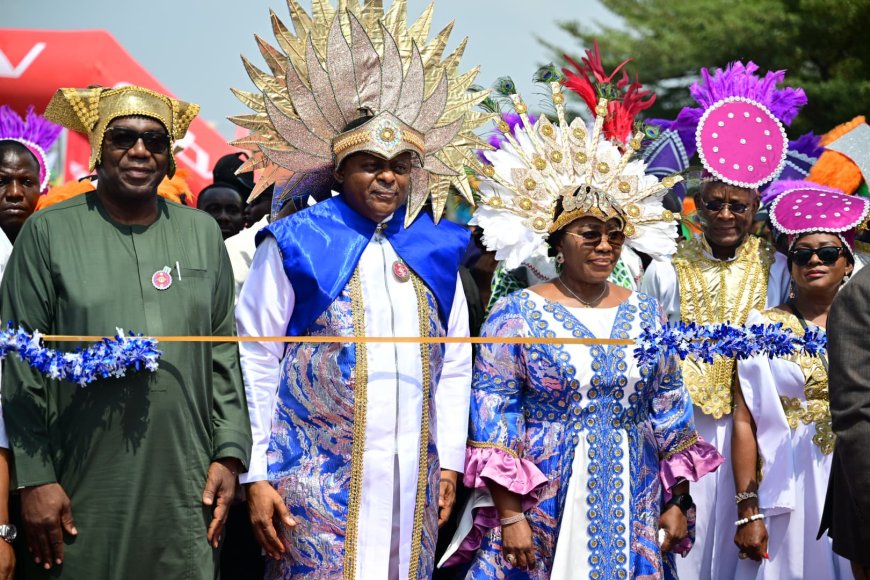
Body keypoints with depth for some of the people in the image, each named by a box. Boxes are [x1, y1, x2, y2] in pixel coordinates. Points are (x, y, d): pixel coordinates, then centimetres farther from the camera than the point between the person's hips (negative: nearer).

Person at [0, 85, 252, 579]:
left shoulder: (202, 233, 10)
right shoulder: (50, 232, 1)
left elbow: (225, 353, 11)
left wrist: (230, 454, 3)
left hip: (186, 488, 2)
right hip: (83, 494, -2)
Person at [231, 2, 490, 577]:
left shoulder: (435, 249, 10)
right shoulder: (293, 246, -2)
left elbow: (454, 364, 15)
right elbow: (255, 366, -3)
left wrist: (449, 460, 9)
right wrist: (255, 477, -8)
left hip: (412, 480, 4)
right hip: (318, 480, -4)